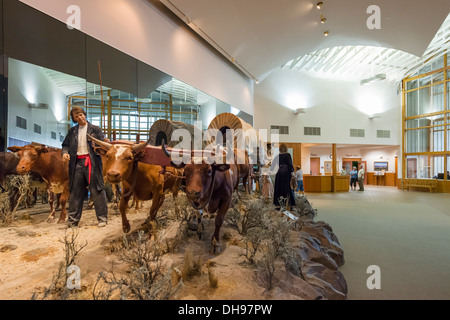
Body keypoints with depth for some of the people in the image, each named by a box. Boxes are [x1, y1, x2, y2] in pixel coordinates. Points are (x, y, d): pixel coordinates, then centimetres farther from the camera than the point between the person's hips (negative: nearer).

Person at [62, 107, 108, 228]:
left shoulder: (95, 129, 8)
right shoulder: (72, 131, 19)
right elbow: (66, 145, 19)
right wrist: (65, 152, -2)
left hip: (92, 162, -4)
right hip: (77, 162, 4)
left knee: (96, 190, -4)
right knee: (75, 191, 8)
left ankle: (102, 218, 2)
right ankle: (73, 220, 18)